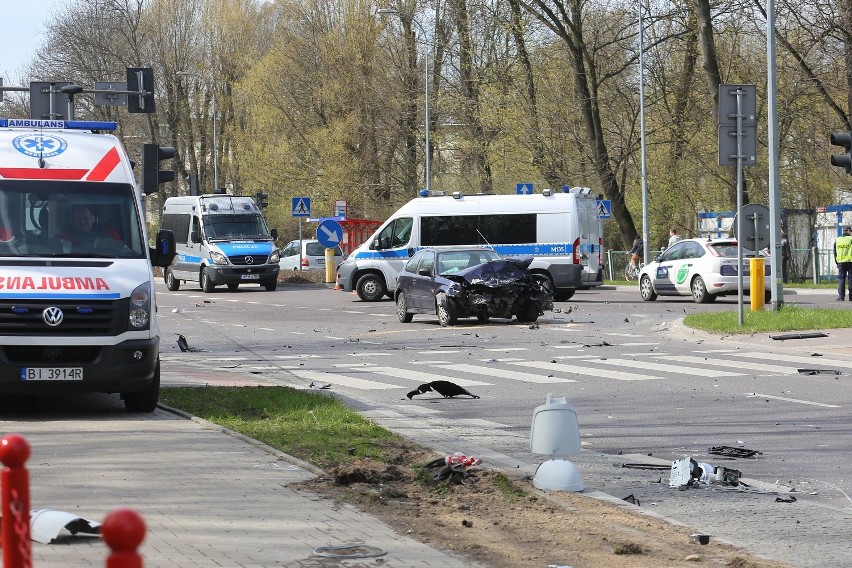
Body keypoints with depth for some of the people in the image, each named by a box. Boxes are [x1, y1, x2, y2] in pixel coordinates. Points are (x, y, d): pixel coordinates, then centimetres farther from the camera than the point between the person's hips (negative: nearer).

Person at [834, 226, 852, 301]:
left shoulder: (837, 240, 7)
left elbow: (835, 253, 10)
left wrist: (837, 262, 17)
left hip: (840, 262, 3)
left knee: (841, 279, 4)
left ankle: (841, 296, -4)